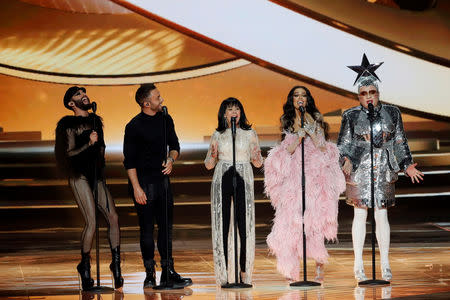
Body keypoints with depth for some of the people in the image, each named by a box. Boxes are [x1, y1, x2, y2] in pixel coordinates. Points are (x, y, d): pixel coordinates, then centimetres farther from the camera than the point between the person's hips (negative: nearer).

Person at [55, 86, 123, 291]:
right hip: (79, 176, -6)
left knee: (113, 217, -7)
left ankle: (116, 264, 3)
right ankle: (85, 267, 2)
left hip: (96, 175, 6)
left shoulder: (95, 120, 18)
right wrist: (89, 144, -17)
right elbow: (69, 153, -8)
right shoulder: (70, 125, -3)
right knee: (91, 222, -14)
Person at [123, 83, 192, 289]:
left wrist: (171, 159, -6)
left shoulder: (165, 120, 7)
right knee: (147, 229, 0)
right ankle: (150, 274, 7)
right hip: (143, 181, -5)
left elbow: (174, 145, 17)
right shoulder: (134, 126, -10)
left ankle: (168, 273, 10)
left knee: (166, 226, 5)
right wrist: (136, 188, -15)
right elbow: (129, 160, -10)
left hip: (162, 179, 5)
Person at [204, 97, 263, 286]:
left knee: (245, 225, -6)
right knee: (222, 225, -3)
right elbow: (209, 165, 13)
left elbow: (258, 164, 10)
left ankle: (244, 273, -1)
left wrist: (255, 156, -12)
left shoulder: (249, 134, 8)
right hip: (222, 180, 1)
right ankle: (224, 275, 0)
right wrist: (213, 155, -7)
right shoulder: (218, 135, 11)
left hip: (243, 180, -1)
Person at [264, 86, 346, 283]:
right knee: (291, 217, -5)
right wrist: (300, 135, -11)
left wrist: (310, 130, -11)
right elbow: (288, 150, 4)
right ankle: (291, 268, 0)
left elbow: (322, 147, -2)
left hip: (314, 173, -2)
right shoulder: (287, 122, 12)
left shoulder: (315, 119, 6)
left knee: (315, 218, -10)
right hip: (293, 175, 2)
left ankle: (319, 266, -4)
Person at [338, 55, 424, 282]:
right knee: (360, 214, 1)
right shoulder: (351, 116, 1)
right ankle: (358, 265, 8)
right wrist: (346, 161, -14)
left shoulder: (391, 113, 7)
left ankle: (385, 264, 9)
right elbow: (343, 144, 3)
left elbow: (400, 142, 13)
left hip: (384, 171, 1)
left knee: (382, 215, 2)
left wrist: (407, 165, 5)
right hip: (359, 170, -1)